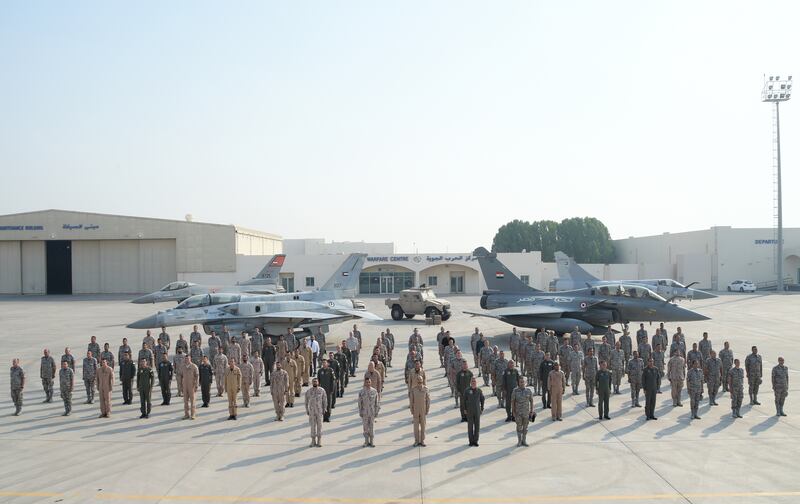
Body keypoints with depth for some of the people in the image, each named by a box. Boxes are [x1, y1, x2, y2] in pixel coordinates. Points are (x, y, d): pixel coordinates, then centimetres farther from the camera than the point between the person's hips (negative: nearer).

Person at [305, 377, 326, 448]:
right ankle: (313, 441, 11)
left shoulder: (322, 390, -2)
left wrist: (324, 409, -2)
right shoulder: (308, 391, 0)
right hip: (311, 410, 1)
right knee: (313, 425, 4)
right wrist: (307, 410, 2)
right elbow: (306, 401, 6)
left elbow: (324, 400, 2)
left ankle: (319, 441, 8)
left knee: (319, 425, 1)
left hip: (319, 410, -1)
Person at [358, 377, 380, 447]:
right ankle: (366, 442, 18)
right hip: (364, 413, 0)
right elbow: (360, 403, 0)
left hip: (372, 412, 0)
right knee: (365, 427, 7)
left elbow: (376, 402, 2)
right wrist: (360, 412, -1)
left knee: (372, 427, 5)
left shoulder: (374, 391, -3)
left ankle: (372, 442, 16)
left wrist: (376, 411, 0)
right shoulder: (361, 392, -4)